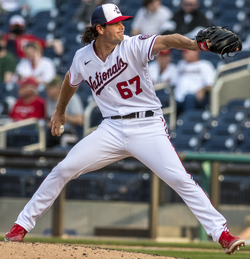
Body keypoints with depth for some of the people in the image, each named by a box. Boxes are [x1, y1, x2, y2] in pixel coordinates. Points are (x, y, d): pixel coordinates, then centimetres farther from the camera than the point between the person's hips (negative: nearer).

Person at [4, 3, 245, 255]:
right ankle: (22, 226, 8)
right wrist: (59, 111, 37)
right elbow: (71, 81, 23)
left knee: (180, 179, -16)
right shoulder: (83, 57, 0)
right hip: (112, 128, 3)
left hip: (148, 127, -3)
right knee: (63, 169, -4)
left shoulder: (132, 46, -12)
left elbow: (166, 41, -31)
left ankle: (221, 233, -10)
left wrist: (194, 44, -50)